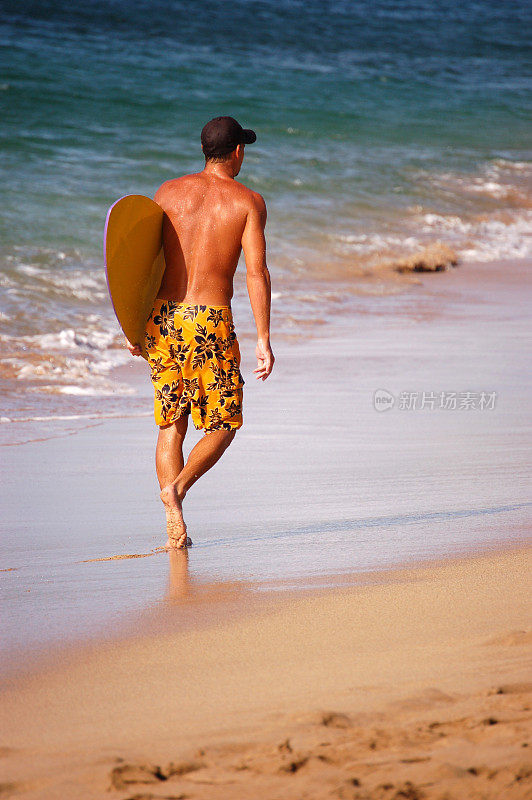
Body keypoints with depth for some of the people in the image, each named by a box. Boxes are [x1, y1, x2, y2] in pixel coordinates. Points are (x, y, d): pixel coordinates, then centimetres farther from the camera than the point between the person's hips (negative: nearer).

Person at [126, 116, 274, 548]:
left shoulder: (169, 191, 8)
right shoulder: (248, 201, -1)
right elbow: (257, 273, -8)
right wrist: (263, 340, -7)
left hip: (162, 317, 4)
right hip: (210, 319, -3)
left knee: (171, 423, 12)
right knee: (222, 424, 10)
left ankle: (174, 520, -1)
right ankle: (178, 486, -16)